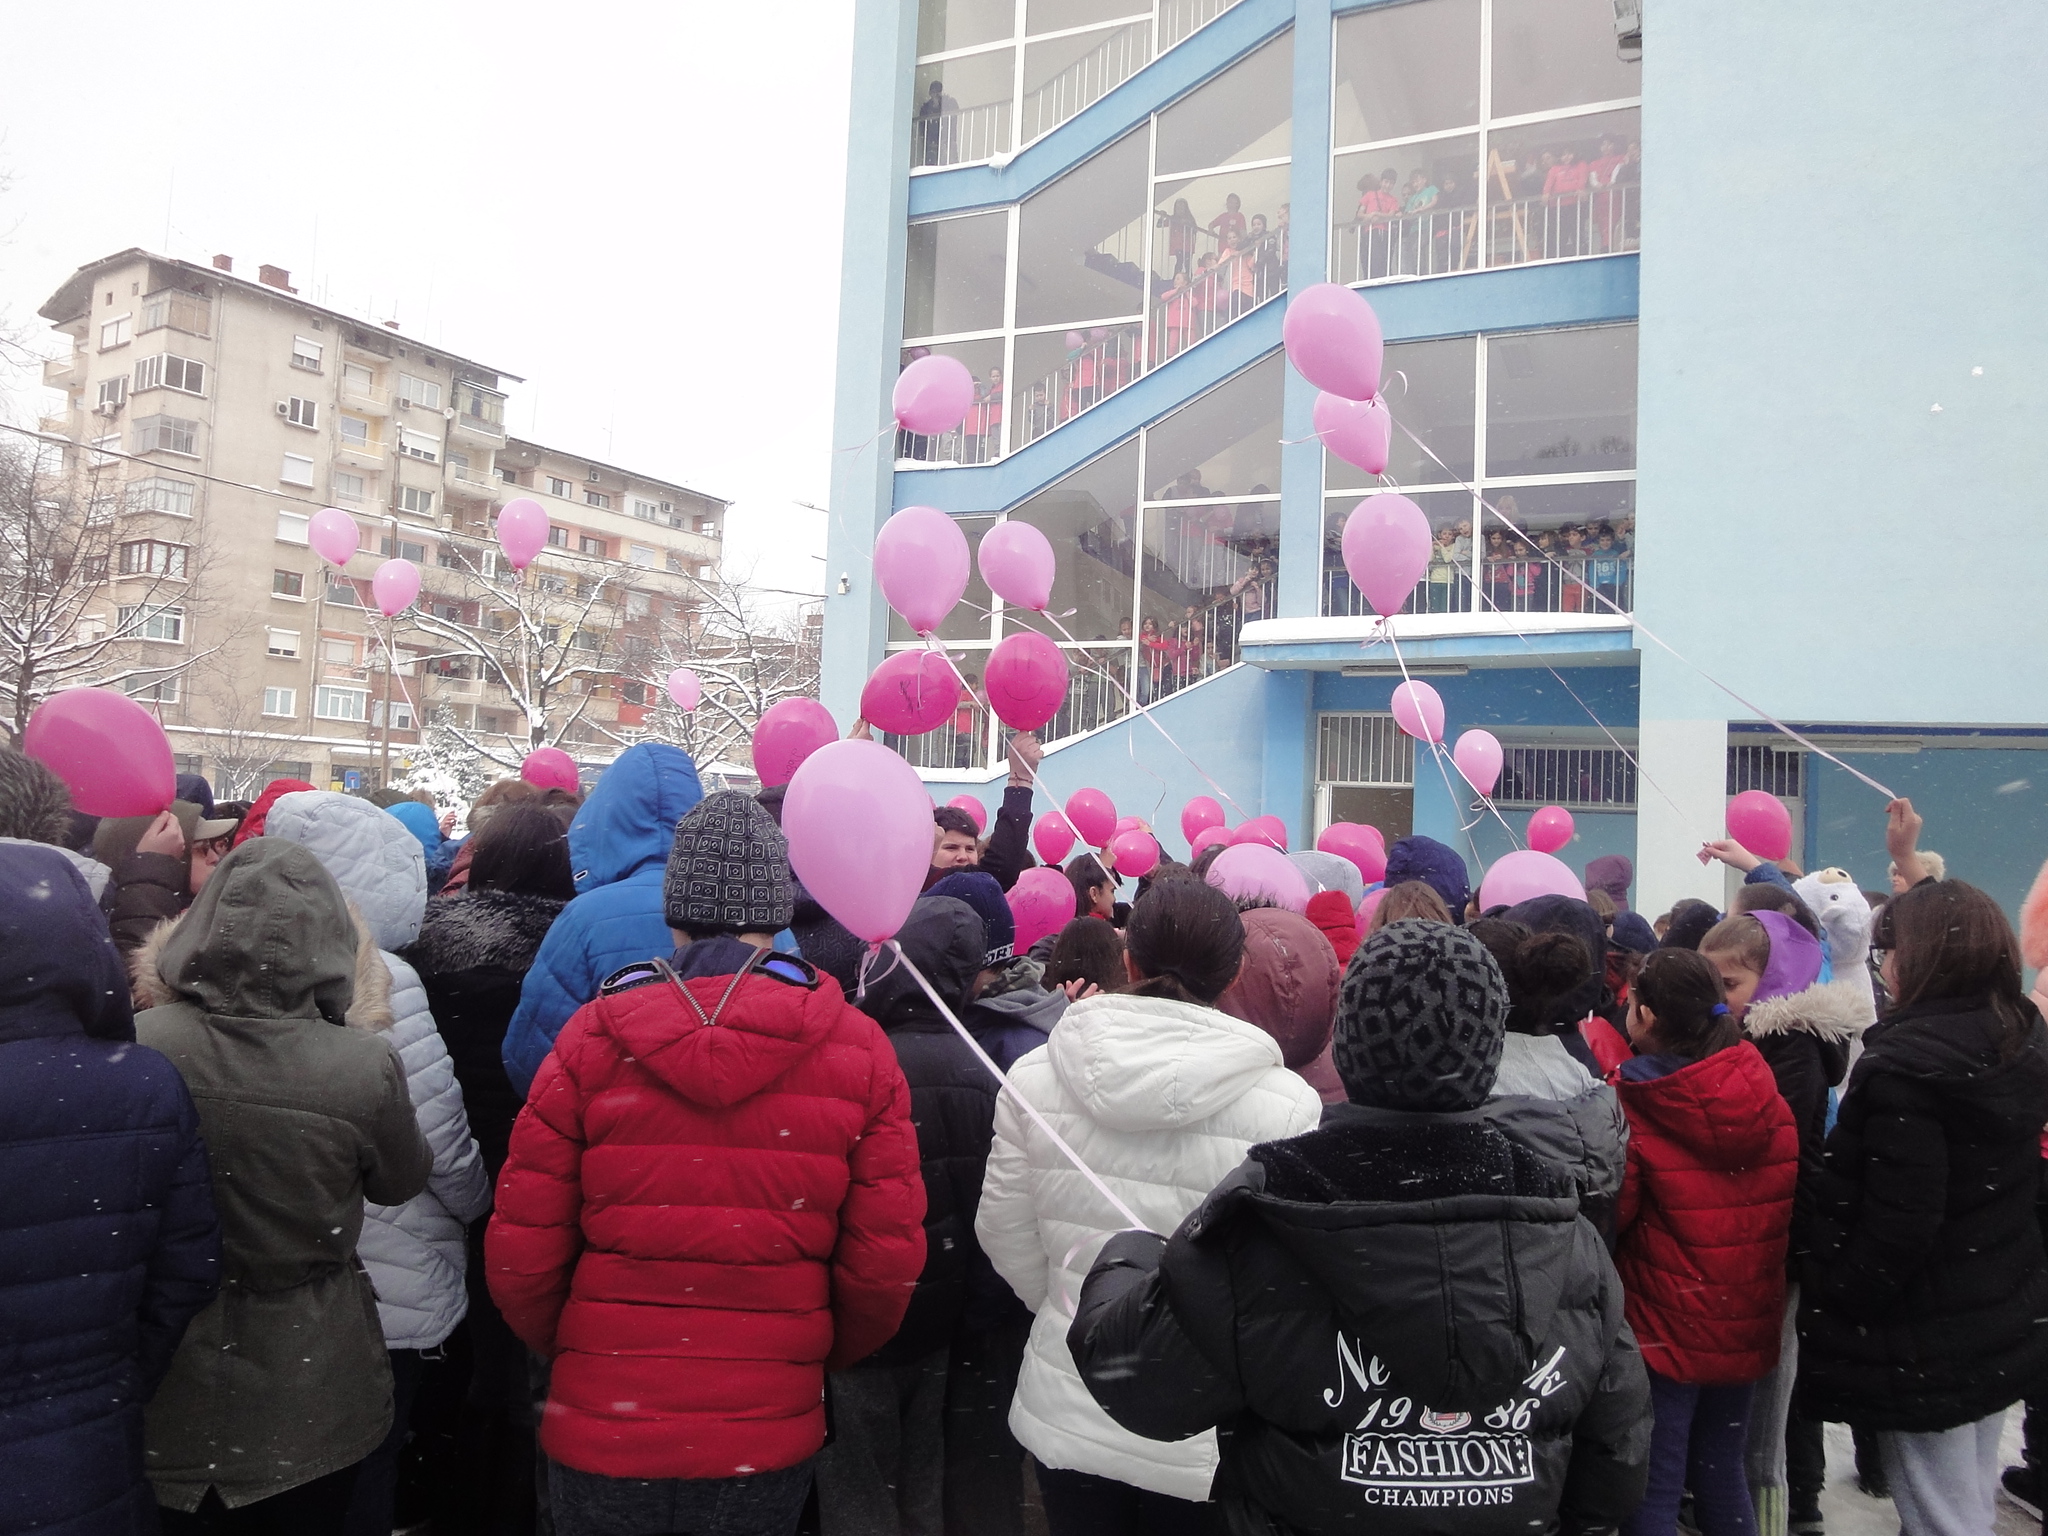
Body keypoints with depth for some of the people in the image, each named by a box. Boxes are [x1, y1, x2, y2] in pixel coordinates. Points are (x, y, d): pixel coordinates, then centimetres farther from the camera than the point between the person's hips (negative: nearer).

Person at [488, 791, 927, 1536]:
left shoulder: (593, 1036, -11)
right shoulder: (857, 1048, -9)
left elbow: (521, 1254, -7)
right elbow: (886, 1263, -8)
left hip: (603, 1426, 0)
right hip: (770, 1435, 1)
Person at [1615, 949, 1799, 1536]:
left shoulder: (1632, 1109, -22)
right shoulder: (1768, 1102, -2)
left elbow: (1608, 1216, -17)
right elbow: (1789, 1211, 9)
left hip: (1664, 1328, -6)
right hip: (1747, 1326, 6)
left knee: (1653, 1488, 6)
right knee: (1723, 1472, 20)